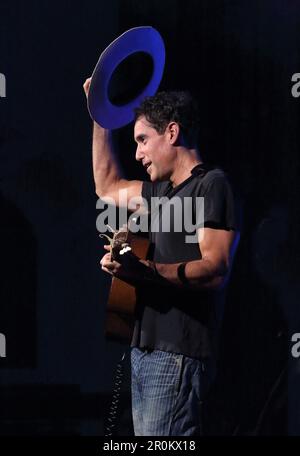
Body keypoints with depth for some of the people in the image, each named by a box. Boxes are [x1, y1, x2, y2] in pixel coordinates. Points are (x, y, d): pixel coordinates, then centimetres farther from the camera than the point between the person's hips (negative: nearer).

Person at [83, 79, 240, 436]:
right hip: (145, 352, 9)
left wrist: (146, 269, -32)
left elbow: (216, 269, -19)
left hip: (178, 353, -9)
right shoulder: (162, 190, 21)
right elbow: (108, 187, 38)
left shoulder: (211, 185, -7)